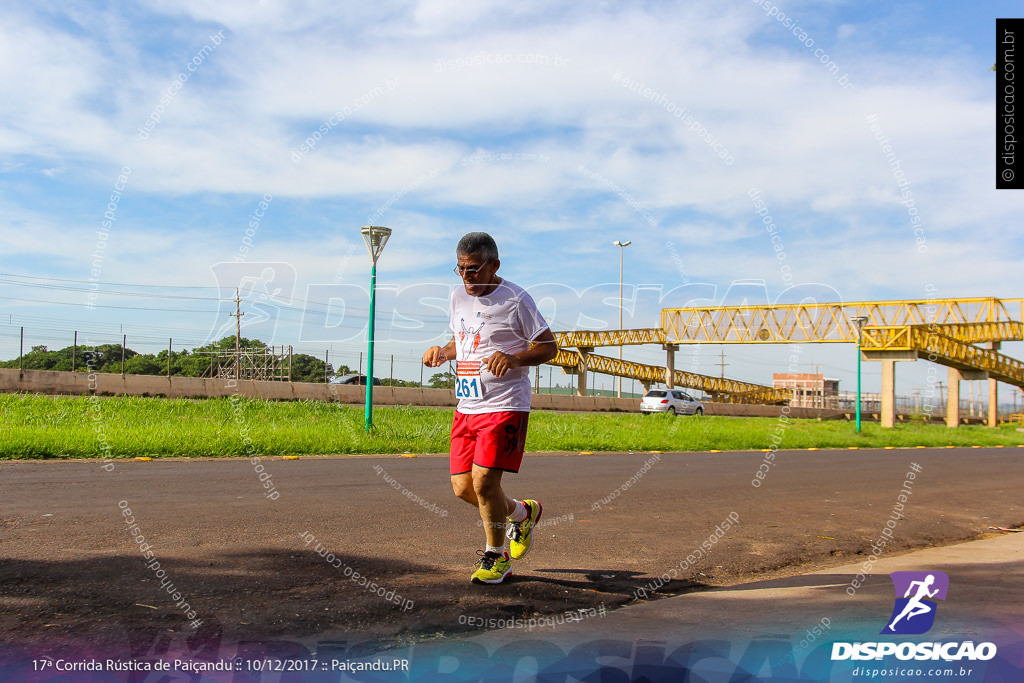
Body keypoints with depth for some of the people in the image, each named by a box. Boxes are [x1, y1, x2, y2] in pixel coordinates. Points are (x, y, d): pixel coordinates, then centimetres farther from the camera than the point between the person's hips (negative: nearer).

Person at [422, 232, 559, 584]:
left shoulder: (516, 300, -9)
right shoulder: (458, 296, 11)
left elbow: (549, 346, -5)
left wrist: (514, 359, -23)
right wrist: (443, 352, 3)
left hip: (505, 406, -7)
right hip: (467, 407, 7)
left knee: (484, 481, -13)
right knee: (462, 487, 5)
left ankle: (496, 556, 12)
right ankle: (522, 512, 32)